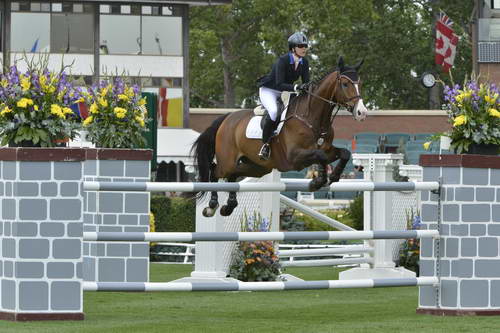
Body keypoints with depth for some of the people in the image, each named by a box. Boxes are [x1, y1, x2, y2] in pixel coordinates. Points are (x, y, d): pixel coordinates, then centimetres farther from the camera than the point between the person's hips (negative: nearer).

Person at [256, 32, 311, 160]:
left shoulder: (304, 62, -5)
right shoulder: (283, 61, -26)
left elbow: (306, 82, -4)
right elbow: (279, 84, -33)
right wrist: (296, 87, -46)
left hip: (285, 92, 7)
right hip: (269, 90, -7)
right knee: (274, 111, -35)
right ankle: (265, 145, -25)